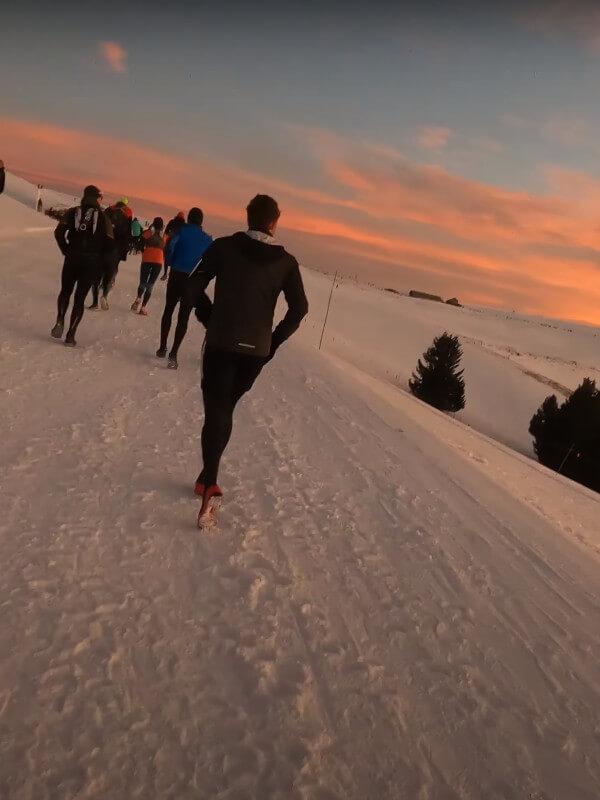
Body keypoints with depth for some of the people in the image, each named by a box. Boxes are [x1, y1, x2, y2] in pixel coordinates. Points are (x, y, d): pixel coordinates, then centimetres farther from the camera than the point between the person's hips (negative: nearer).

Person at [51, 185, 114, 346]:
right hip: (92, 261, -1)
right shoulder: (103, 216, 2)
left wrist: (66, 250, 5)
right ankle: (71, 334, -1)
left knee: (65, 290, 20)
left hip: (72, 258, 1)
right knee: (80, 297, 5)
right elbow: (109, 242, -7)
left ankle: (60, 320, -4)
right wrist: (98, 256, 8)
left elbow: (59, 232, -6)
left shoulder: (73, 212, 5)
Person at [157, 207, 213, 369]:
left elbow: (170, 247, -12)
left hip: (176, 276, 0)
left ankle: (162, 348, 21)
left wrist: (167, 269, -3)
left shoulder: (182, 231, 2)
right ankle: (173, 353, -8)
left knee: (168, 311, 17)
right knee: (183, 317, 2)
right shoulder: (207, 239, 8)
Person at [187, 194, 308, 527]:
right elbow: (299, 308, -5)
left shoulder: (224, 247, -2)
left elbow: (194, 286, -4)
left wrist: (210, 319, 9)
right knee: (225, 408, 17)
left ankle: (210, 485, -17)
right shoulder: (286, 261, 1)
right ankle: (206, 476, 27)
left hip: (221, 343, -2)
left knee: (216, 410, 0)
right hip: (256, 350, 2)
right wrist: (274, 341, 4)